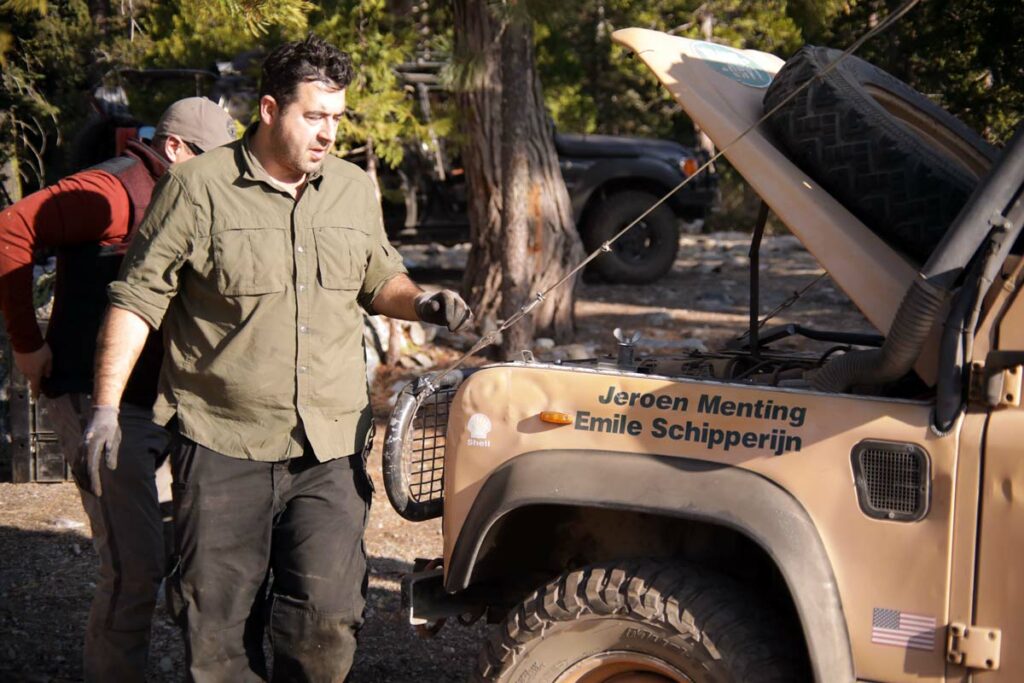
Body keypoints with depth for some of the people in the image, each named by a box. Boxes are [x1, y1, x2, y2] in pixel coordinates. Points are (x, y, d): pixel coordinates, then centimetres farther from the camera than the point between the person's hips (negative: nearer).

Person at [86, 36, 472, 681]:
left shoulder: (356, 191, 10)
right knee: (218, 621, 5)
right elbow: (139, 297, -3)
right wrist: (107, 406, -8)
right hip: (223, 441, -3)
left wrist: (421, 302, 2)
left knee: (329, 616, -4)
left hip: (331, 447, 3)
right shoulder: (199, 187, -5)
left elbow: (379, 278, 24)